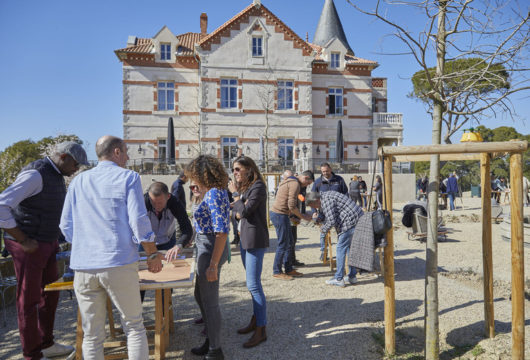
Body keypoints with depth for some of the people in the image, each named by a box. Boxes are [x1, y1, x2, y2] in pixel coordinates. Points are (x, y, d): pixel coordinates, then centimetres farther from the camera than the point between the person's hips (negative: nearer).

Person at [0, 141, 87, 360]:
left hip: (47, 244, 9)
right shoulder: (35, 175, -20)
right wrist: (23, 241, -21)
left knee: (50, 294, 17)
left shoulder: (57, 176, 10)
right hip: (28, 247, -9)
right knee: (29, 300, 4)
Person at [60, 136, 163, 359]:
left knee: (92, 335, 13)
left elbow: (66, 226, 13)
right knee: (134, 327, 9)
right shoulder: (128, 177, -2)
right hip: (119, 265, -4)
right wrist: (153, 254, 0)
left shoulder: (78, 181, 12)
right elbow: (139, 221, -10)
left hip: (83, 267, 5)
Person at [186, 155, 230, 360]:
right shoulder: (216, 191, 9)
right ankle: (211, 341, 40)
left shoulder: (213, 194, -21)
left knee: (210, 301, 5)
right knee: (200, 296, 23)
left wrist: (213, 265, -25)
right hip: (205, 248, 11)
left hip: (211, 250, -11)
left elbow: (221, 232, -26)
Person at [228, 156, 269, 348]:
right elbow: (238, 214, 12)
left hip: (255, 239, -9)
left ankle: (261, 330, 2)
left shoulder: (258, 186, -13)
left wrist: (235, 193, -7)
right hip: (245, 238, 10)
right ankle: (255, 320, 29)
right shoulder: (245, 186, 15)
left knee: (253, 285, -8)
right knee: (253, 283, 17)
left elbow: (244, 211, -19)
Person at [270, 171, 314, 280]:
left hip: (277, 213, 11)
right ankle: (277, 272, 6)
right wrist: (302, 216, -8)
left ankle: (288, 269, 23)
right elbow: (292, 206, -20)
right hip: (280, 214, -11)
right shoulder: (295, 184, -14)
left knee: (289, 242, 15)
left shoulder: (290, 181, 19)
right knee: (283, 244, -3)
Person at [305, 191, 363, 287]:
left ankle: (338, 279, 0)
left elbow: (332, 221, -17)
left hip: (351, 222, -11)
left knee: (341, 248, -4)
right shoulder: (326, 195, 18)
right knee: (350, 247, 17)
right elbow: (329, 216, 29)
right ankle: (352, 276, 24)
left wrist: (323, 229, -1)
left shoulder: (326, 201, -14)